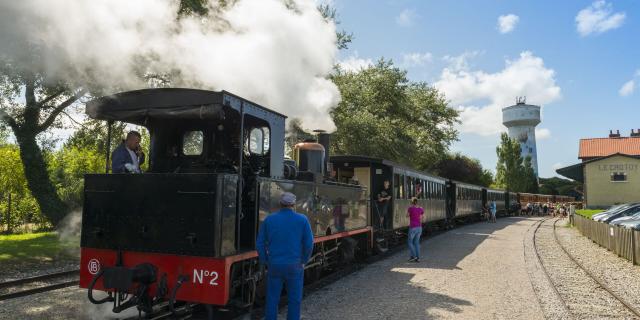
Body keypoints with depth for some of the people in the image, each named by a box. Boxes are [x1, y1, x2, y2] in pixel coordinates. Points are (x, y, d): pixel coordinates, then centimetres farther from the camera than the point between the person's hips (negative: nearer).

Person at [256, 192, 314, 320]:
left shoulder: (269, 219, -1)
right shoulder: (302, 219, -5)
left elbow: (260, 244, 1)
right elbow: (309, 244, -5)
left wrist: (265, 262, 11)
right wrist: (303, 261, 8)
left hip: (274, 265, 1)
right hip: (294, 266, -1)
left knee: (272, 300, 12)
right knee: (294, 300, 10)